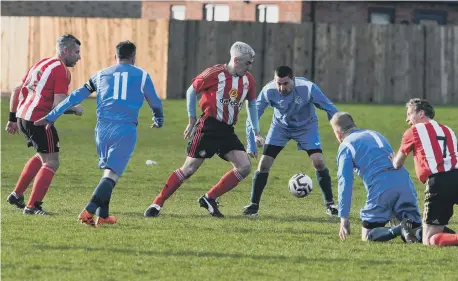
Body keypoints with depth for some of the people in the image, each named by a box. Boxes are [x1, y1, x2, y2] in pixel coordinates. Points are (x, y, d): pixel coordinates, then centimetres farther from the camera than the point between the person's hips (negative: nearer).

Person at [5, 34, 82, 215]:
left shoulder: (41, 64, 17)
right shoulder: (61, 71, -10)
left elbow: (17, 90, 20)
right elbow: (58, 105, -17)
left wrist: (13, 119, 24)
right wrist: (75, 110, 2)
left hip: (22, 117, 9)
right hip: (39, 120, -9)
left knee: (42, 157, 27)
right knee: (51, 163, 0)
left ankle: (16, 195, 27)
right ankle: (33, 206, -3)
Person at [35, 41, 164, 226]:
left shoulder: (101, 75, 15)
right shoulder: (141, 75, 9)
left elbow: (75, 97, 15)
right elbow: (155, 103, 17)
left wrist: (50, 117, 19)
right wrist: (159, 121, 39)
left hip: (103, 128, 3)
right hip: (126, 129, -3)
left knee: (108, 170, 21)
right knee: (112, 174, -7)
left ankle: (103, 215, 18)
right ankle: (89, 211, -23)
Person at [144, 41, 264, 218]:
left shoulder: (248, 80, 6)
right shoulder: (215, 74, -12)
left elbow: (252, 103, 22)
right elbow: (192, 92, -1)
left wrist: (256, 132, 19)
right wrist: (192, 122, 1)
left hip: (227, 131, 6)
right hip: (208, 127, -6)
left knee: (244, 167, -8)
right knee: (189, 169, -8)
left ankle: (209, 199, 1)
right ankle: (157, 204, 0)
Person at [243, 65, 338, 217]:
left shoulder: (308, 88, -33)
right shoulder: (268, 91, -29)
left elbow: (330, 109, -20)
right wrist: (251, 145, -23)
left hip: (306, 126, -1)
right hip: (280, 126, 1)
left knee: (319, 162, -17)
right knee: (264, 163, -10)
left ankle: (330, 204, 0)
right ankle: (254, 204, 5)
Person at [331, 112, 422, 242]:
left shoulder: (345, 146, 11)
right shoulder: (376, 134, 30)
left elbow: (345, 182, 2)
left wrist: (344, 217, 2)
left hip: (380, 187, -5)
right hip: (405, 181, 5)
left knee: (367, 235, 7)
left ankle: (399, 230, -20)